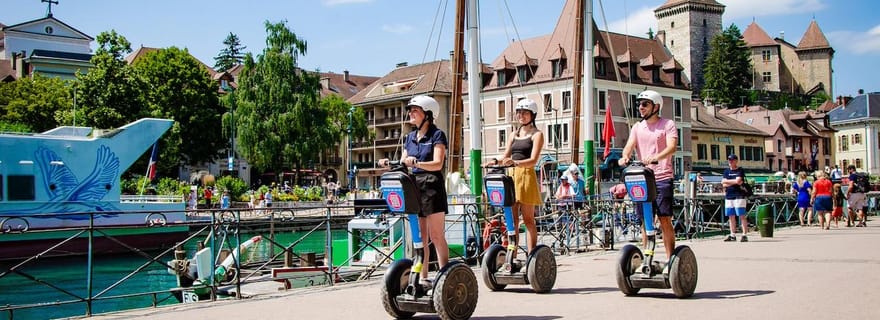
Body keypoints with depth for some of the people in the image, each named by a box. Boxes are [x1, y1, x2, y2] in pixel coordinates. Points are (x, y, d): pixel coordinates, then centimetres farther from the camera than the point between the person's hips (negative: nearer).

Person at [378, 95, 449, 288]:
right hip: (413, 186, 6)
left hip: (432, 187, -6)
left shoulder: (437, 135, -4)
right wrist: (390, 164, -7)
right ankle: (423, 278, 13)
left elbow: (437, 164, -16)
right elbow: (403, 163, 14)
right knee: (419, 237, 8)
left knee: (437, 237, -5)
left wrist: (416, 163, -32)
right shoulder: (410, 137, 15)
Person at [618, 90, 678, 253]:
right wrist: (625, 157, -24)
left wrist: (656, 157, -33)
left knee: (665, 220, -5)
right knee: (645, 220, 7)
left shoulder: (667, 124, 2)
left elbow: (672, 147, -14)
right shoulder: (637, 127, 15)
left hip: (662, 178, -4)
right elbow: (630, 145, 0)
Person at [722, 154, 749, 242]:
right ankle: (733, 235, 14)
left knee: (742, 216, -7)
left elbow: (738, 181, -15)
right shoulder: (727, 171, 15)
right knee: (731, 216, 8)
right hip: (728, 196, 6)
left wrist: (727, 181, -2)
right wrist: (734, 182, -7)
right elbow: (723, 184, 5)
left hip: (739, 196, -6)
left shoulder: (740, 170, 0)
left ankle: (744, 235, -7)